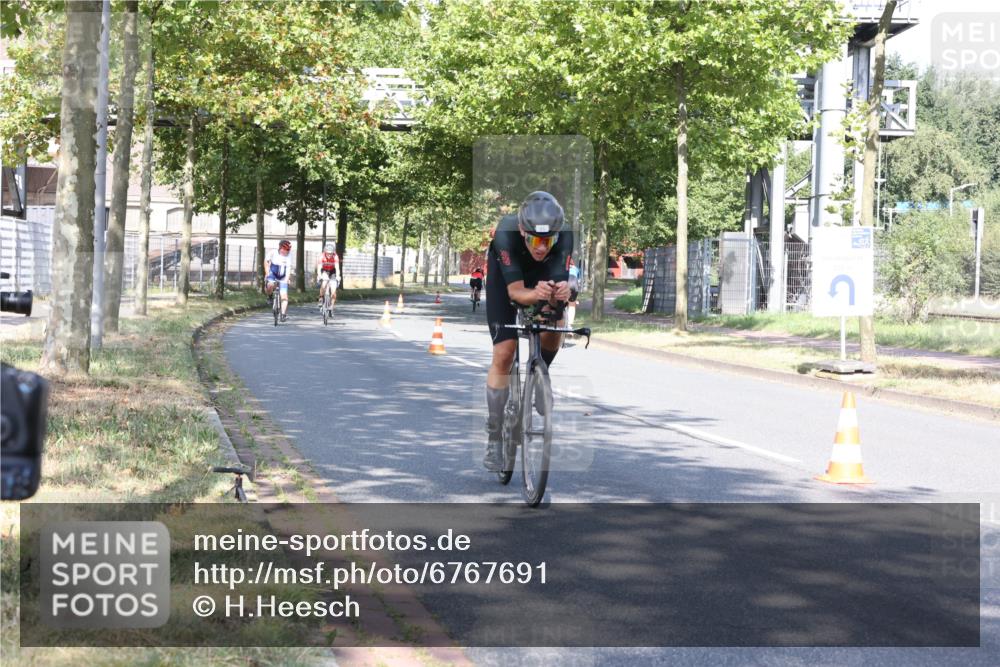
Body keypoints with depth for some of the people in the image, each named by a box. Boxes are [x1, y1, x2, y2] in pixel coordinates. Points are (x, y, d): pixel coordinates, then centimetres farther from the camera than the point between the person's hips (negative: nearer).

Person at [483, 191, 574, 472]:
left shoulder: (564, 235, -34)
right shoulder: (506, 233, -39)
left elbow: (561, 282, -39)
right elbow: (515, 291, -41)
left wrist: (562, 293, -63)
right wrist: (536, 295, -62)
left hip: (544, 273, 2)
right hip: (505, 274, -2)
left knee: (553, 334, -22)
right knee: (504, 355, -11)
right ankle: (494, 438, -1)